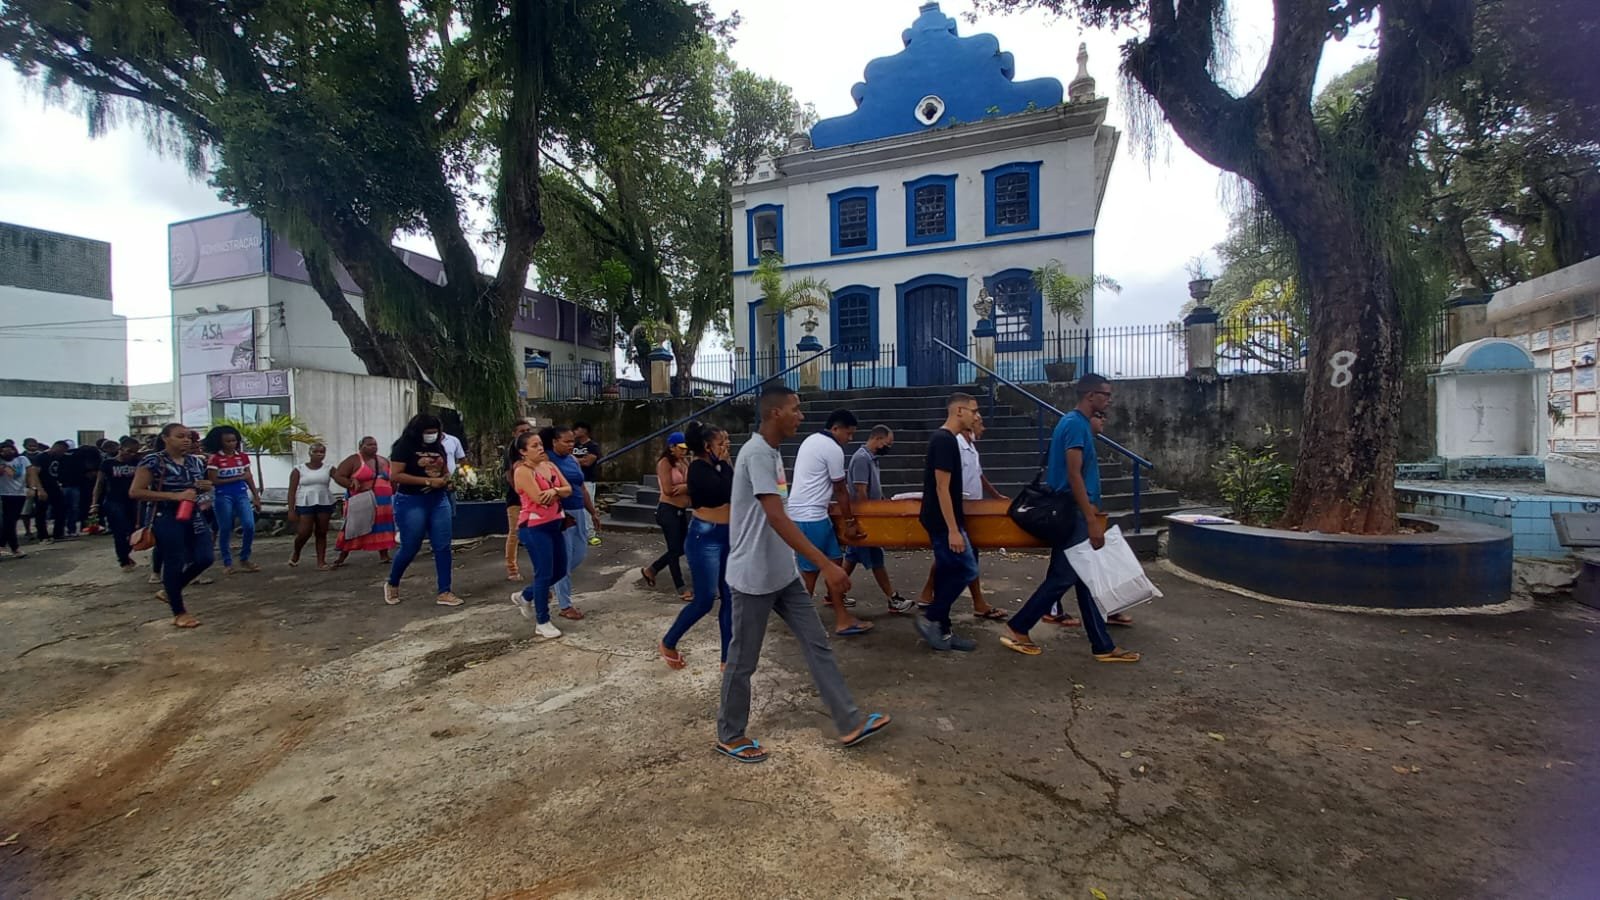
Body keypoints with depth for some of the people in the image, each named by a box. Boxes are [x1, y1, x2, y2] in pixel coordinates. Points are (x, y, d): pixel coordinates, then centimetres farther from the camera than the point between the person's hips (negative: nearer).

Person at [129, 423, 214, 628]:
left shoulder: (196, 461, 9)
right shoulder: (153, 462, -10)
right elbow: (135, 492, -14)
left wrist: (206, 487, 0)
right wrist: (175, 496, -20)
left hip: (194, 516, 6)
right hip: (167, 518, -6)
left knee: (204, 558, 4)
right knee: (174, 563, 2)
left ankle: (168, 591, 31)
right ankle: (179, 613, 15)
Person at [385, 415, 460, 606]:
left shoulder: (438, 448, 11)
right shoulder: (404, 447, -8)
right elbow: (394, 475, -17)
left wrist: (446, 479, -2)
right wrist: (427, 481, -20)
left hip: (439, 500, 6)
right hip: (411, 502, -6)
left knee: (443, 547, 1)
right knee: (410, 548, 4)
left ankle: (444, 592, 6)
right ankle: (392, 584, 30)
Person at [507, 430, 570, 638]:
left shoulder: (550, 466, 10)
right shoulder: (522, 471, -12)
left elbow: (568, 489, 1)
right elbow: (539, 498, -22)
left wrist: (554, 490, -20)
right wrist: (559, 492, -4)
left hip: (554, 524, 8)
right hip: (534, 527, -8)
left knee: (560, 571, 14)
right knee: (544, 574, -4)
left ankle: (525, 596, 37)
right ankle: (543, 623, 10)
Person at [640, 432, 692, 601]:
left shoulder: (685, 462, 10)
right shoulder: (665, 463, -11)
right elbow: (668, 490, -19)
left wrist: (684, 487, -19)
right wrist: (687, 487, -8)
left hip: (681, 511, 8)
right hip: (668, 510, -8)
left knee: (681, 548, 14)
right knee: (675, 549, -1)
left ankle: (650, 570, 34)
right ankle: (681, 589, 9)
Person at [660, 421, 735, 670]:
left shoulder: (716, 467, 9)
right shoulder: (698, 467, -13)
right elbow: (725, 490, -22)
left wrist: (725, 462, 1)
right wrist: (724, 462, -13)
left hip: (725, 536, 8)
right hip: (705, 537, -8)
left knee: (730, 598, 7)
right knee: (705, 600, -1)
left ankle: (728, 658, 17)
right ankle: (668, 644, 22)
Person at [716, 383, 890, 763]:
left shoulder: (772, 452, 10)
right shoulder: (757, 453, -21)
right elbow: (777, 518, -30)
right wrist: (826, 565, -33)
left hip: (783, 574, 9)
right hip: (754, 577, -9)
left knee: (817, 643, 11)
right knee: (743, 660, 7)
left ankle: (850, 723, 20)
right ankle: (730, 735, 27)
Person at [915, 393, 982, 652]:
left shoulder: (943, 438, 13)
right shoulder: (945, 440, -18)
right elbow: (942, 488, -22)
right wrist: (953, 530, -23)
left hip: (940, 520, 10)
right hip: (943, 521, -10)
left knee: (947, 572, 11)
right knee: (967, 569, -5)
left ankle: (942, 630, 17)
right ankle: (930, 618, 4)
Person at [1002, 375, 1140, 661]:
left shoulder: (1077, 423, 15)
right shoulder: (1076, 424, -16)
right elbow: (1074, 475, -22)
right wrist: (1092, 520, -24)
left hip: (1075, 512, 10)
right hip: (1073, 514, -10)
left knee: (1086, 579, 11)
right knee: (1062, 577, -3)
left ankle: (1103, 646, 17)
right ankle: (1017, 629, 8)